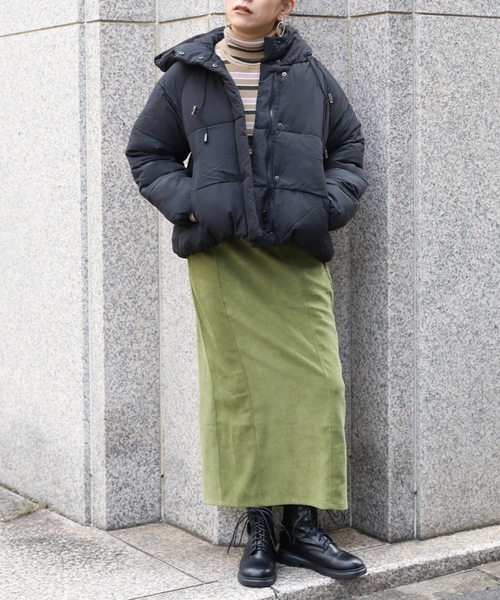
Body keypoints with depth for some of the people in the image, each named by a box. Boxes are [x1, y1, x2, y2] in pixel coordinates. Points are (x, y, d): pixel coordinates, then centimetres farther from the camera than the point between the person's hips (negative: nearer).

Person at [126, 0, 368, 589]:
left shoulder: (311, 76, 13)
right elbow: (147, 153, 15)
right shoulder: (185, 76, 10)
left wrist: (327, 205, 0)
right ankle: (258, 530, 9)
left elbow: (349, 150, 19)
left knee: (315, 383, -5)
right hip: (222, 256, -1)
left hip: (297, 257, 1)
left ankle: (302, 527, 6)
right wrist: (188, 204, -3)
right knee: (238, 387, -1)